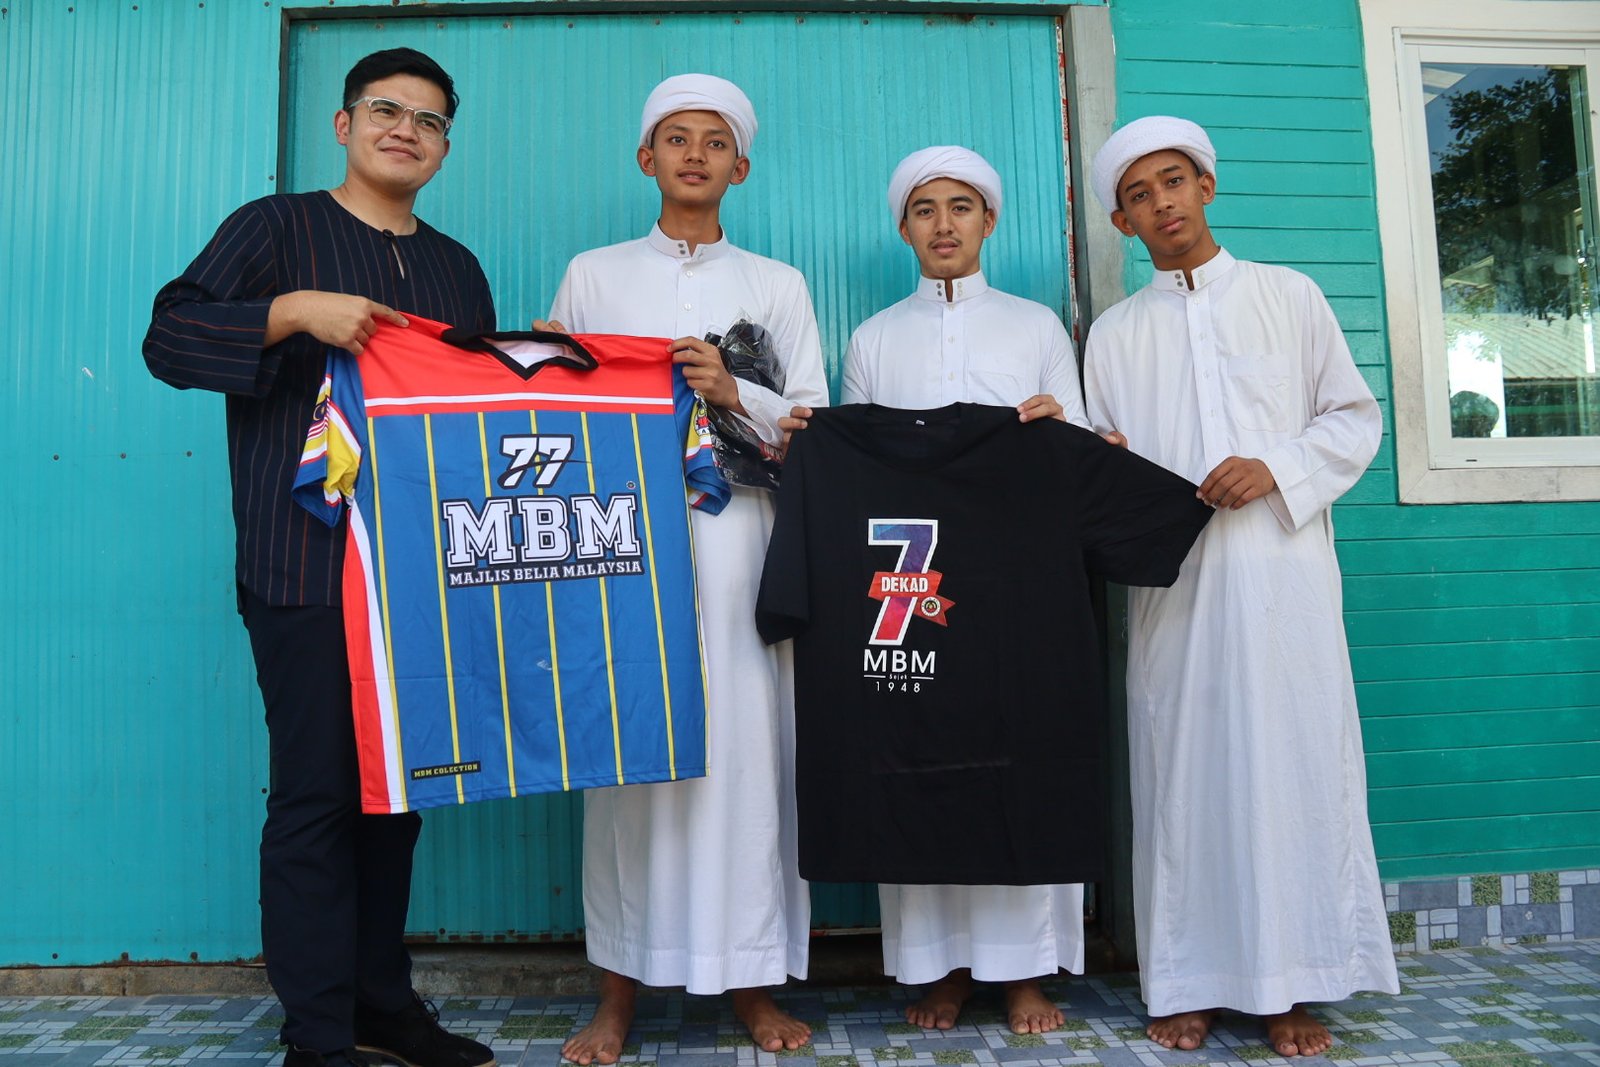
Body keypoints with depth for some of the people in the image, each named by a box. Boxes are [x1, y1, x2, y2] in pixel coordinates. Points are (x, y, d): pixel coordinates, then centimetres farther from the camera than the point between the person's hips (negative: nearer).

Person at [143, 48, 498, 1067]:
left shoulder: (457, 268, 21)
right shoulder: (276, 228, 6)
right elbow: (168, 339, -4)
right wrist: (297, 312, -17)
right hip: (308, 571, -5)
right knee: (316, 793, -4)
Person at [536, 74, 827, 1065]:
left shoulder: (778, 284, 15)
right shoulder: (592, 274, 15)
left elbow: (813, 423, 7)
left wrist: (735, 393, -9)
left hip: (736, 537, 0)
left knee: (745, 747, -2)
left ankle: (753, 977, 13)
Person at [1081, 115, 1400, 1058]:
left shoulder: (1290, 297, 11)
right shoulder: (1115, 333, 14)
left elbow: (1356, 416, 9)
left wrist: (1277, 470, -8)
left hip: (1282, 571, -1)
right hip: (1172, 580, 1)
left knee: (1295, 760, -2)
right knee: (1182, 769, 2)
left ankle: (1293, 984, 11)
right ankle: (1191, 980, 13)